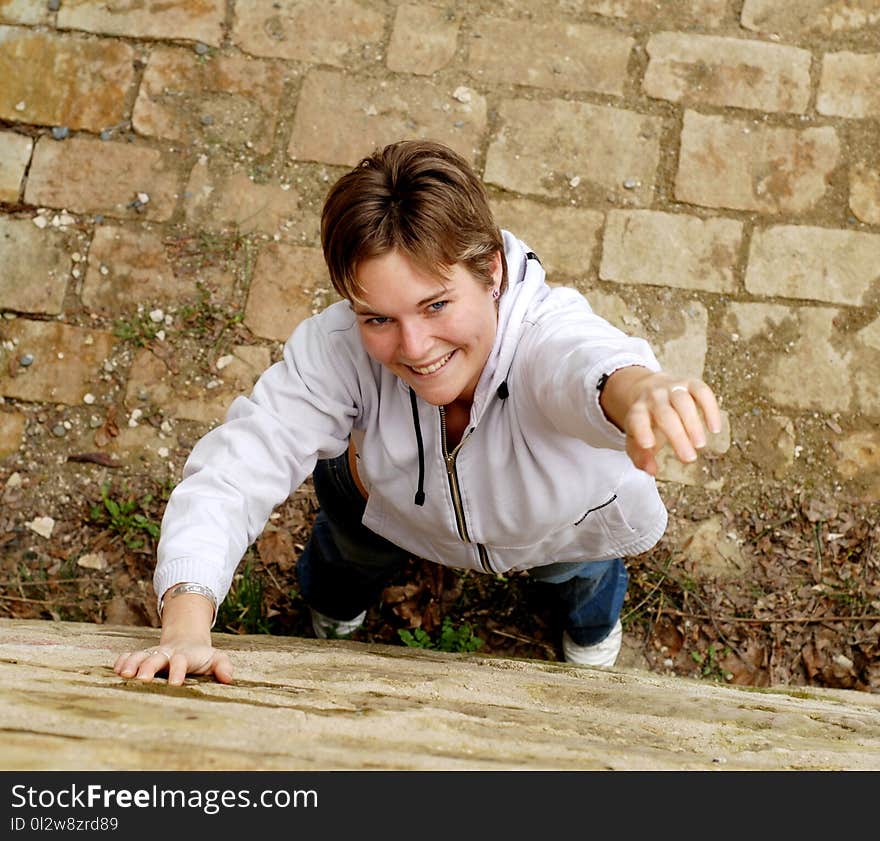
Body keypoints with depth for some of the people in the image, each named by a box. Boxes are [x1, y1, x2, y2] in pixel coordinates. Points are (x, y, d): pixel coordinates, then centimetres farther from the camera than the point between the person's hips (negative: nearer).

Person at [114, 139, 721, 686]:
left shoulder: (549, 334, -49)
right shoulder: (337, 347, -41)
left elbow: (594, 365, -74)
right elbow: (232, 472, -42)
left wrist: (641, 391, -100)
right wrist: (185, 630, -59)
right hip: (399, 506, 1)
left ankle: (592, 619, 35)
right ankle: (340, 602, 37)